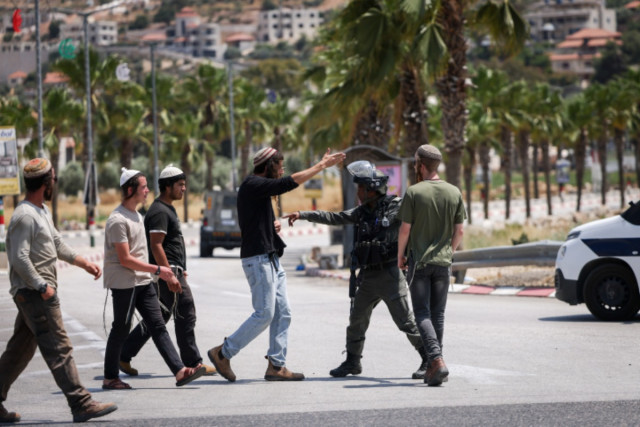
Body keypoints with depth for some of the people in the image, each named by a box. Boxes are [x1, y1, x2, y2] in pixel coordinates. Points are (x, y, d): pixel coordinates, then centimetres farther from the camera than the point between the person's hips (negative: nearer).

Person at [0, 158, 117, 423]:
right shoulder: (25, 216, -16)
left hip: (39, 291, 11)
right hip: (33, 292, -11)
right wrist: (42, 286, -21)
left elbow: (57, 244, 29)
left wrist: (83, 263, 26)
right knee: (59, 348, -10)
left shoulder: (42, 211, 17)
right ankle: (81, 404, -11)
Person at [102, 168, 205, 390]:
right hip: (124, 284, -9)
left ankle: (179, 371, -5)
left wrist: (162, 272, 19)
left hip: (143, 282, 9)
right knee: (120, 330, 0)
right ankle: (110, 378, 11)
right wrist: (157, 270, -17)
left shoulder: (136, 215, 14)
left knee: (157, 326, 1)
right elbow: (125, 259, -19)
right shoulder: (118, 220, -16)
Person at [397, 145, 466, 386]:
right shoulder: (454, 193, 2)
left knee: (422, 313, -2)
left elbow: (405, 230, -8)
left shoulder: (414, 192, -10)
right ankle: (434, 367, 12)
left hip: (419, 261, -4)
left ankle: (437, 360, -20)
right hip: (443, 262, 4)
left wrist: (400, 256, 6)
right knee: (438, 314, 11)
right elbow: (459, 232, 6)